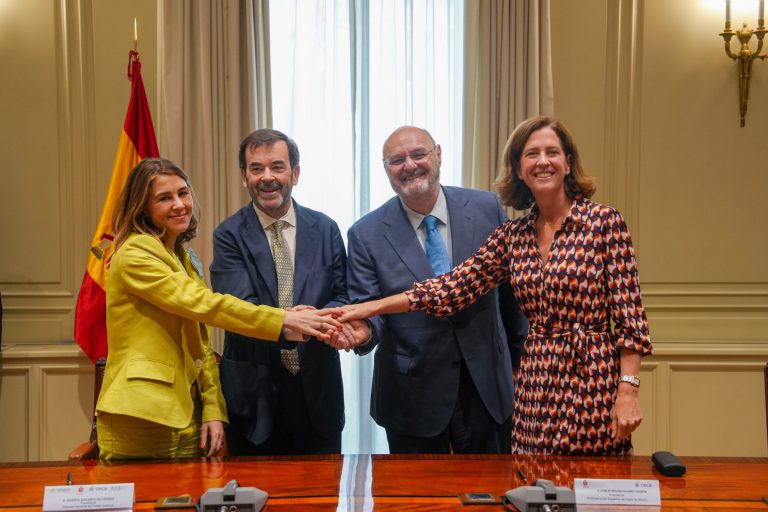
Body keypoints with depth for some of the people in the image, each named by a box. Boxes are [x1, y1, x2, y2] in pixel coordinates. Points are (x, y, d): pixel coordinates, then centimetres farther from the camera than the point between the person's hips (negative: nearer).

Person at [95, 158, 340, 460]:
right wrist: (285, 319, -24)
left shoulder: (186, 261, 16)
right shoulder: (134, 255, -10)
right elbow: (203, 304, -21)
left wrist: (213, 410, 1)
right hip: (139, 422, -7)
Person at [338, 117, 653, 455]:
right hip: (536, 384, 4)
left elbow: (628, 313, -8)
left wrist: (628, 391, -15)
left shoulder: (603, 222, -5)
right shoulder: (512, 236, 7)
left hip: (595, 382, -3)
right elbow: (453, 288, 2)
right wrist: (373, 308, -4)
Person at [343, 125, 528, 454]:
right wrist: (363, 329, -29)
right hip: (412, 396, -1)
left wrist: (521, 358, 12)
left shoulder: (486, 208, -2)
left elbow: (512, 289, 6)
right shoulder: (366, 235, -7)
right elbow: (369, 308, -5)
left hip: (487, 387, 2)